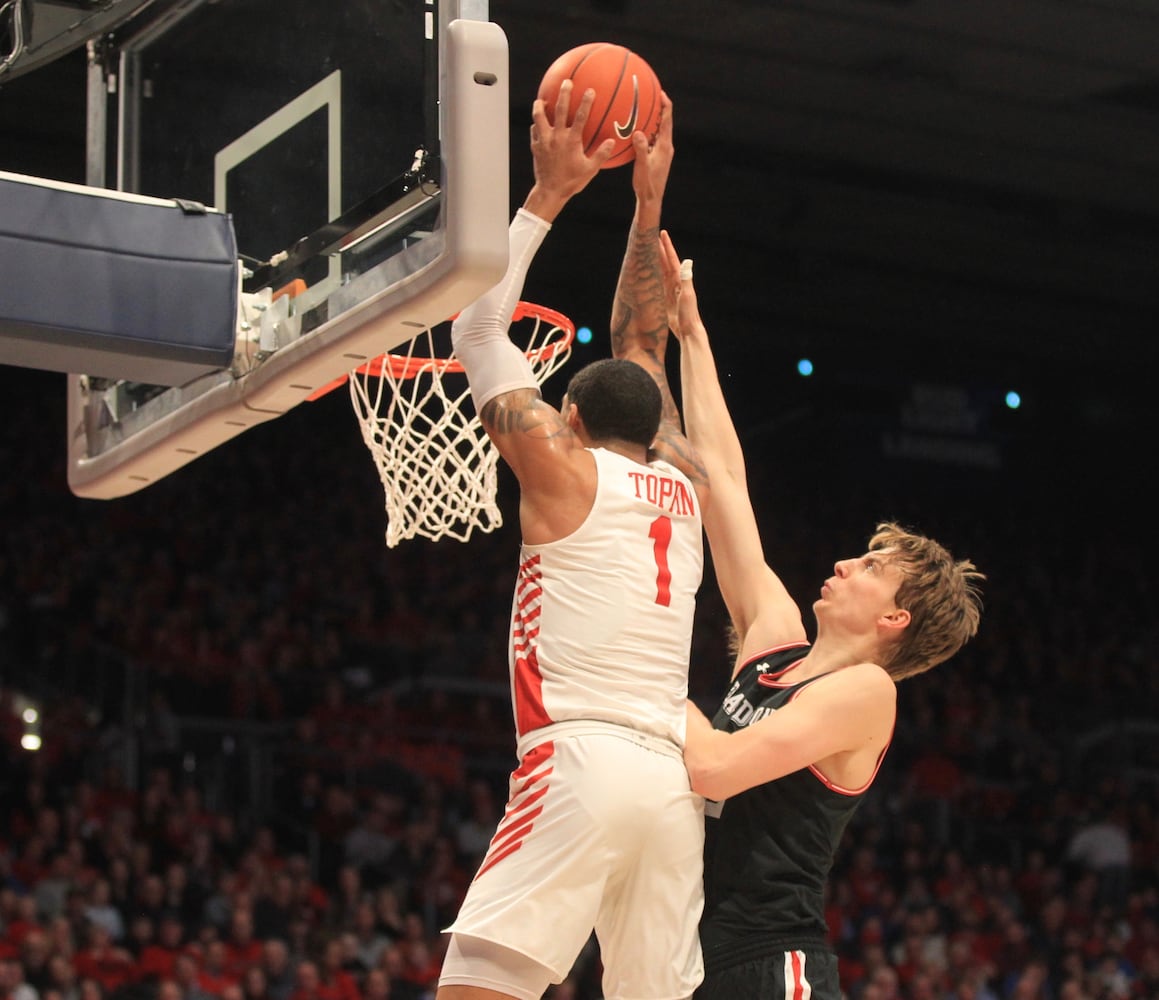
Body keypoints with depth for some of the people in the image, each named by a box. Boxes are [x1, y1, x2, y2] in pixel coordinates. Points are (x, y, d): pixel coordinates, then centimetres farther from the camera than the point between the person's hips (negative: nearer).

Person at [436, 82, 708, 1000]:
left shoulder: (566, 472, 5)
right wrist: (648, 206, 34)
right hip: (677, 777, 7)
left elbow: (477, 332, 11)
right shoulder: (680, 485, 20)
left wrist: (548, 196, 14)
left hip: (580, 761, -6)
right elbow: (641, 348, 33)